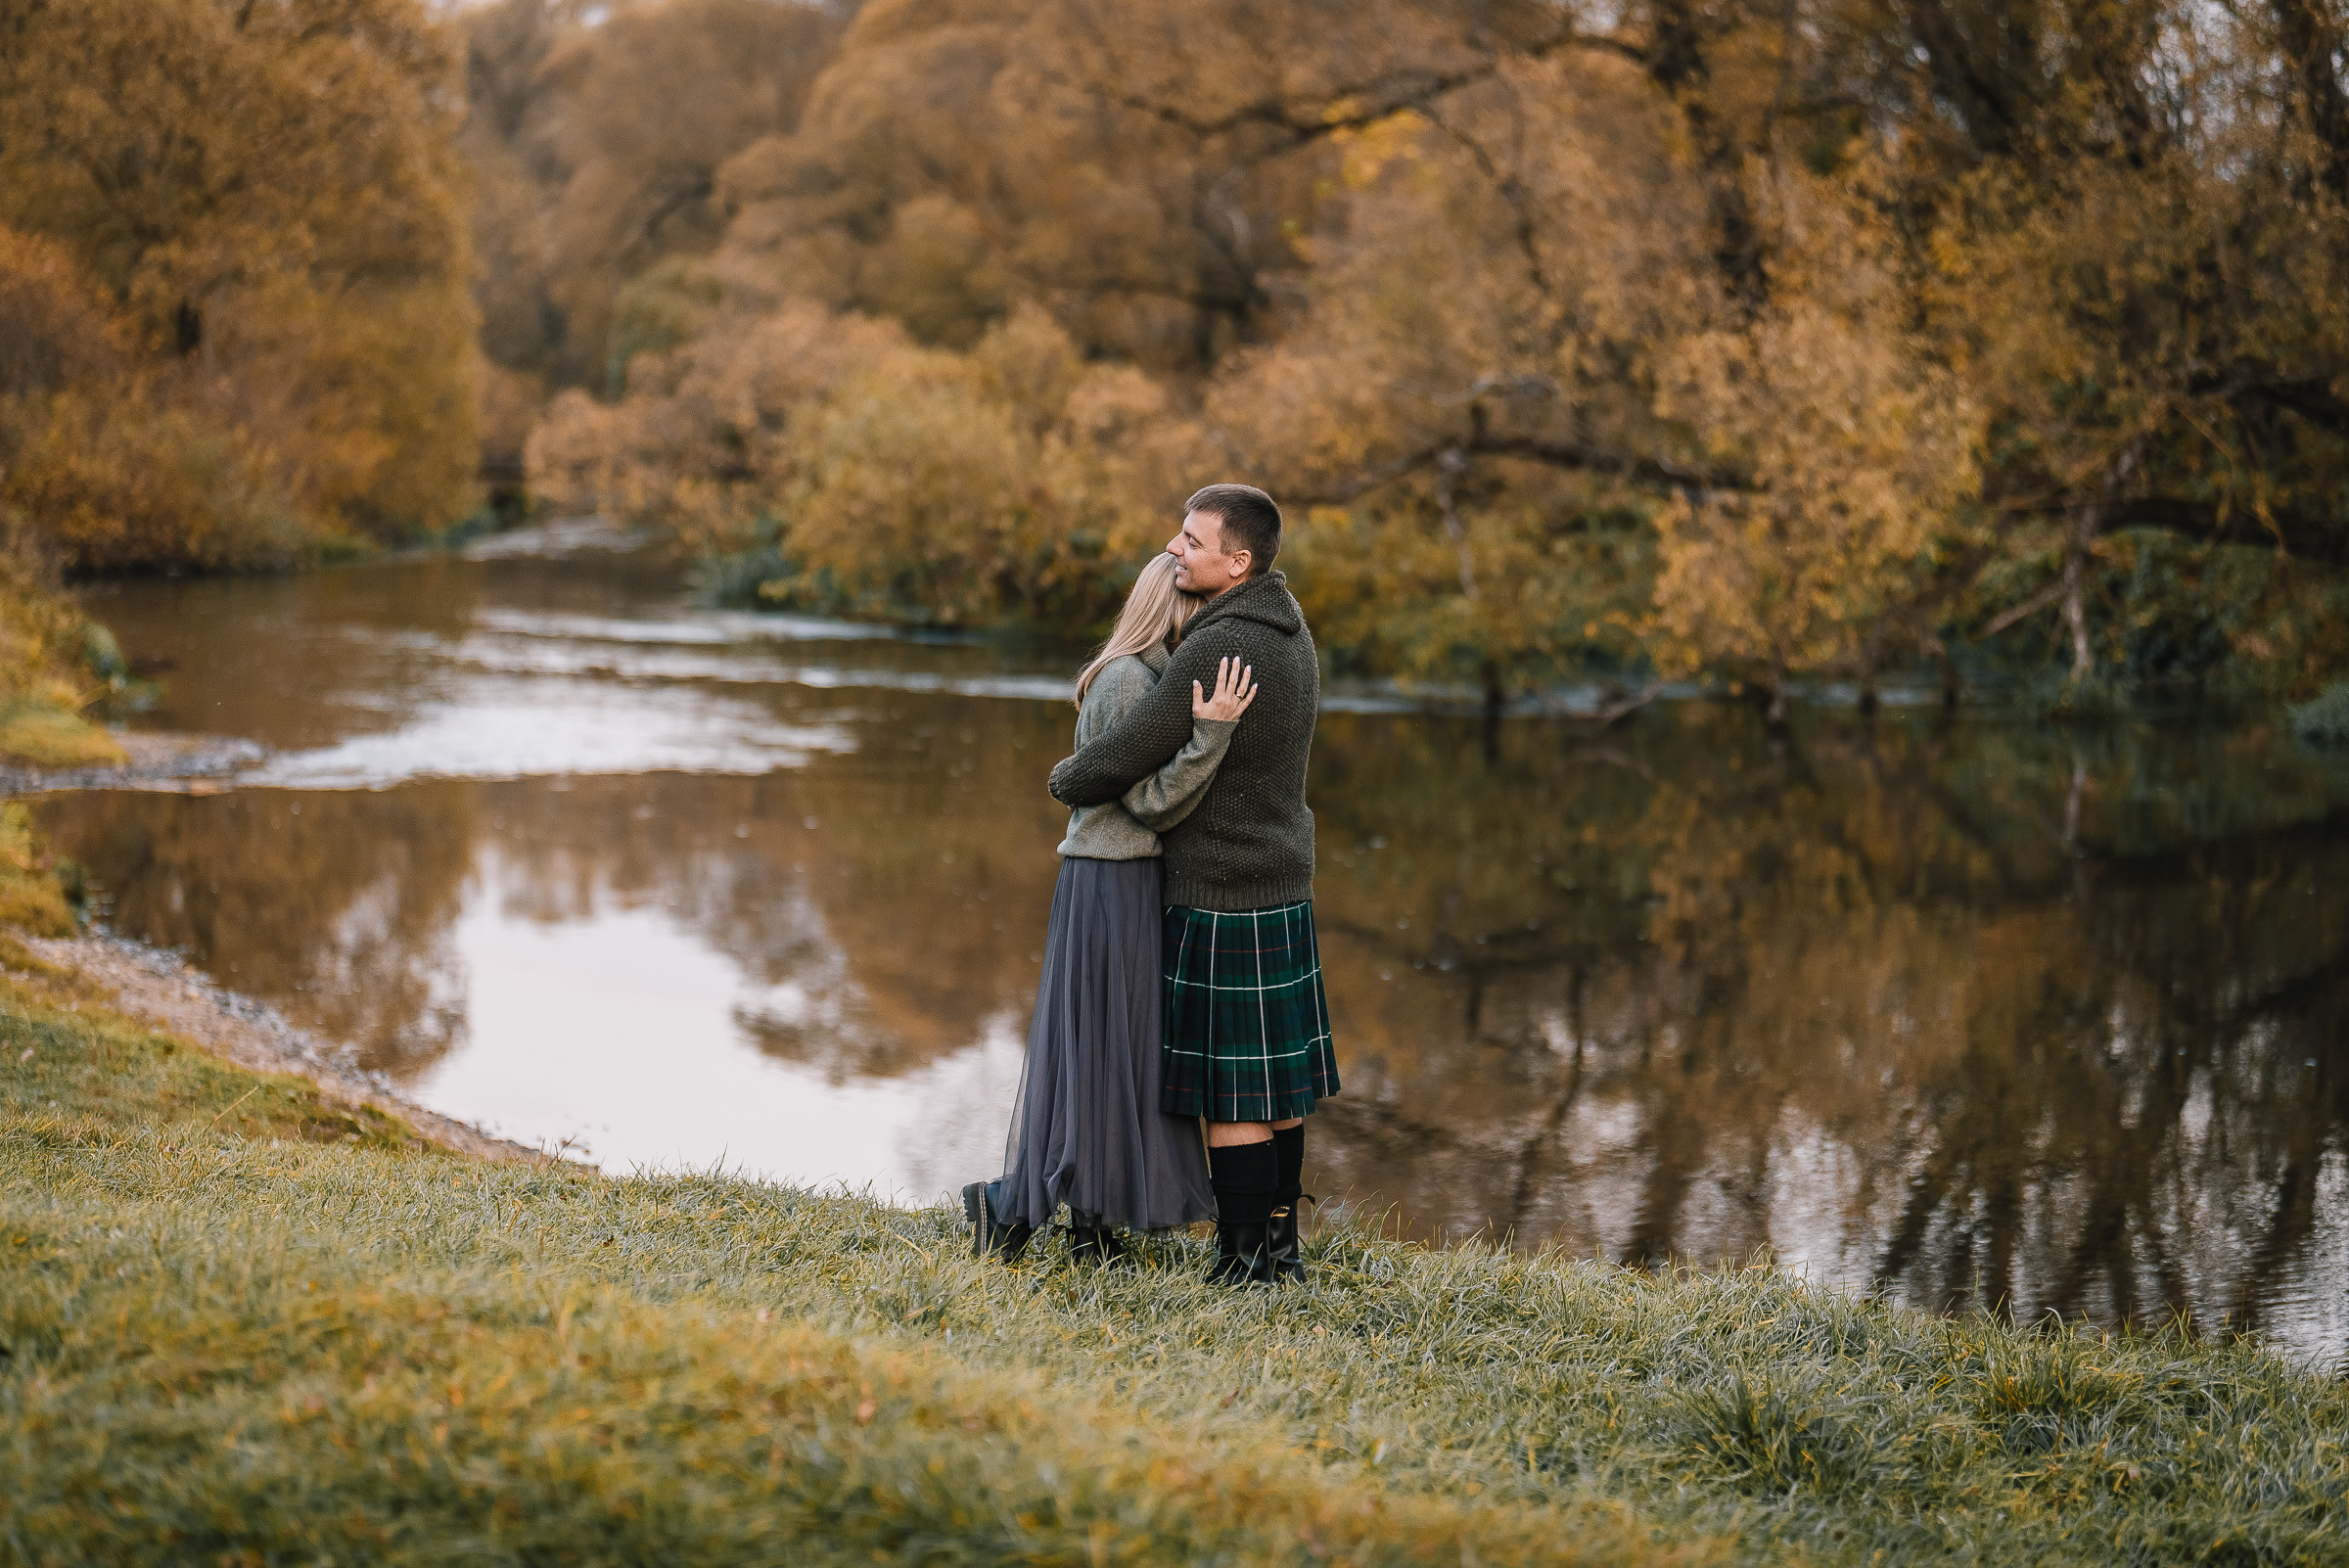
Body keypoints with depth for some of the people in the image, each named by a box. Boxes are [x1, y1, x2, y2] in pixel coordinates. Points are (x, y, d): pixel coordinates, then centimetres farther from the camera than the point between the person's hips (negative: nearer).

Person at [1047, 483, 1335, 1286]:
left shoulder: (1217, 651, -22)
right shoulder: (1290, 632, 8)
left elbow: (1121, 759, -21)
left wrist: (1067, 779, 2)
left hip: (1221, 903, -9)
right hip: (1284, 888, 9)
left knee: (1231, 1091, -3)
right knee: (1275, 1082, 14)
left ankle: (1243, 1260, 3)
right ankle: (1280, 1247, 21)